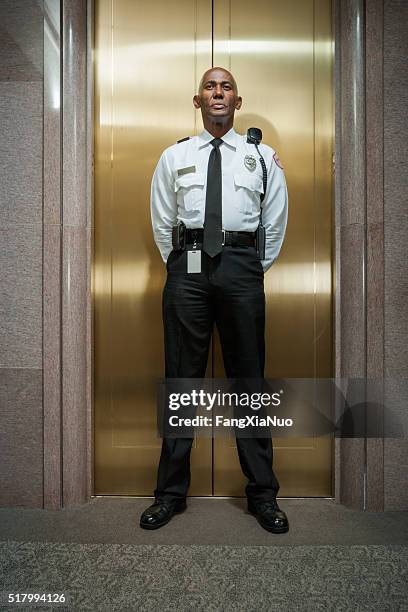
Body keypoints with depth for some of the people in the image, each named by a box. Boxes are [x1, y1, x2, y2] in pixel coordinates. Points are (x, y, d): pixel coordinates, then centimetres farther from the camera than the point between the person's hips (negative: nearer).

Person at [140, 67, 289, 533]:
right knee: (182, 378, 3)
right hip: (187, 266, 1)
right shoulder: (173, 157, 15)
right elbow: (162, 223, 14)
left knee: (248, 377, 4)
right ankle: (171, 490, 17)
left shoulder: (262, 157, 14)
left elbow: (275, 223, 13)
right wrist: (181, 268, 8)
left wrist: (253, 270, 7)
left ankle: (262, 493, 17)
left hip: (242, 266, 0)